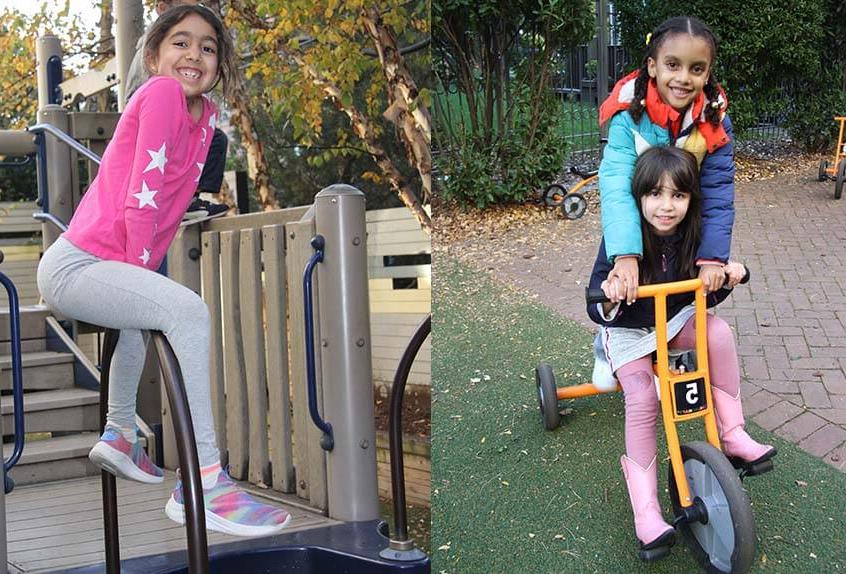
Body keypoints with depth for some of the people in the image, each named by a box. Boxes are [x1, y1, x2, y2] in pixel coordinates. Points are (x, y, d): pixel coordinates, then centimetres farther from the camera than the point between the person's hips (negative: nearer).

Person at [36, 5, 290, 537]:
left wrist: (142, 275, 11)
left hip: (109, 265, 10)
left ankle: (120, 436, 55)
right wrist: (141, 271, -11)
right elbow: (142, 195, -16)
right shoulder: (161, 92, -12)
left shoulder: (207, 112, 11)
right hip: (75, 266, -10)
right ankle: (202, 483, -28)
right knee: (189, 310, -27)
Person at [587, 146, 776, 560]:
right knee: (642, 399, -23)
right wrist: (608, 300, -49)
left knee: (718, 332, -26)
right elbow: (598, 311, -25)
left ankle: (732, 436, -14)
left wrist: (726, 277, -26)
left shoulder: (692, 235, -16)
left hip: (675, 320, 3)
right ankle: (645, 511, -16)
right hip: (627, 329, -3)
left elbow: (706, 293, -4)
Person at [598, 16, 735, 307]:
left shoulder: (714, 122, -20)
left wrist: (712, 258, -28)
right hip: (633, 224, -2)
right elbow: (617, 183, -38)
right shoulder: (630, 114, -28)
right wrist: (625, 255, -49)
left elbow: (717, 193, -19)